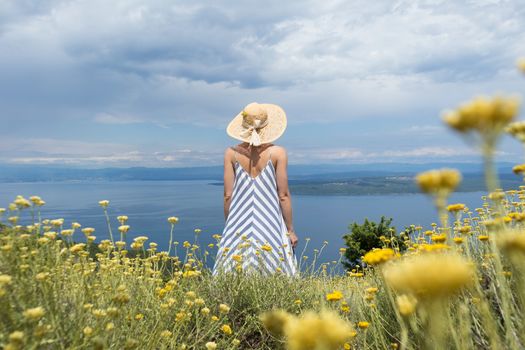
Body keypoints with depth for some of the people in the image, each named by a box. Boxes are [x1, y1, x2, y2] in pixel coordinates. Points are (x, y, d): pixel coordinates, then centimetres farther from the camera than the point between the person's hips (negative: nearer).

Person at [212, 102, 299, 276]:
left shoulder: (231, 153, -1)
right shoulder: (278, 153, -5)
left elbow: (228, 195, 1)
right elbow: (283, 195, -5)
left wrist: (229, 226, 14)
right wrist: (290, 230, 5)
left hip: (239, 223, 2)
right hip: (270, 224, -2)